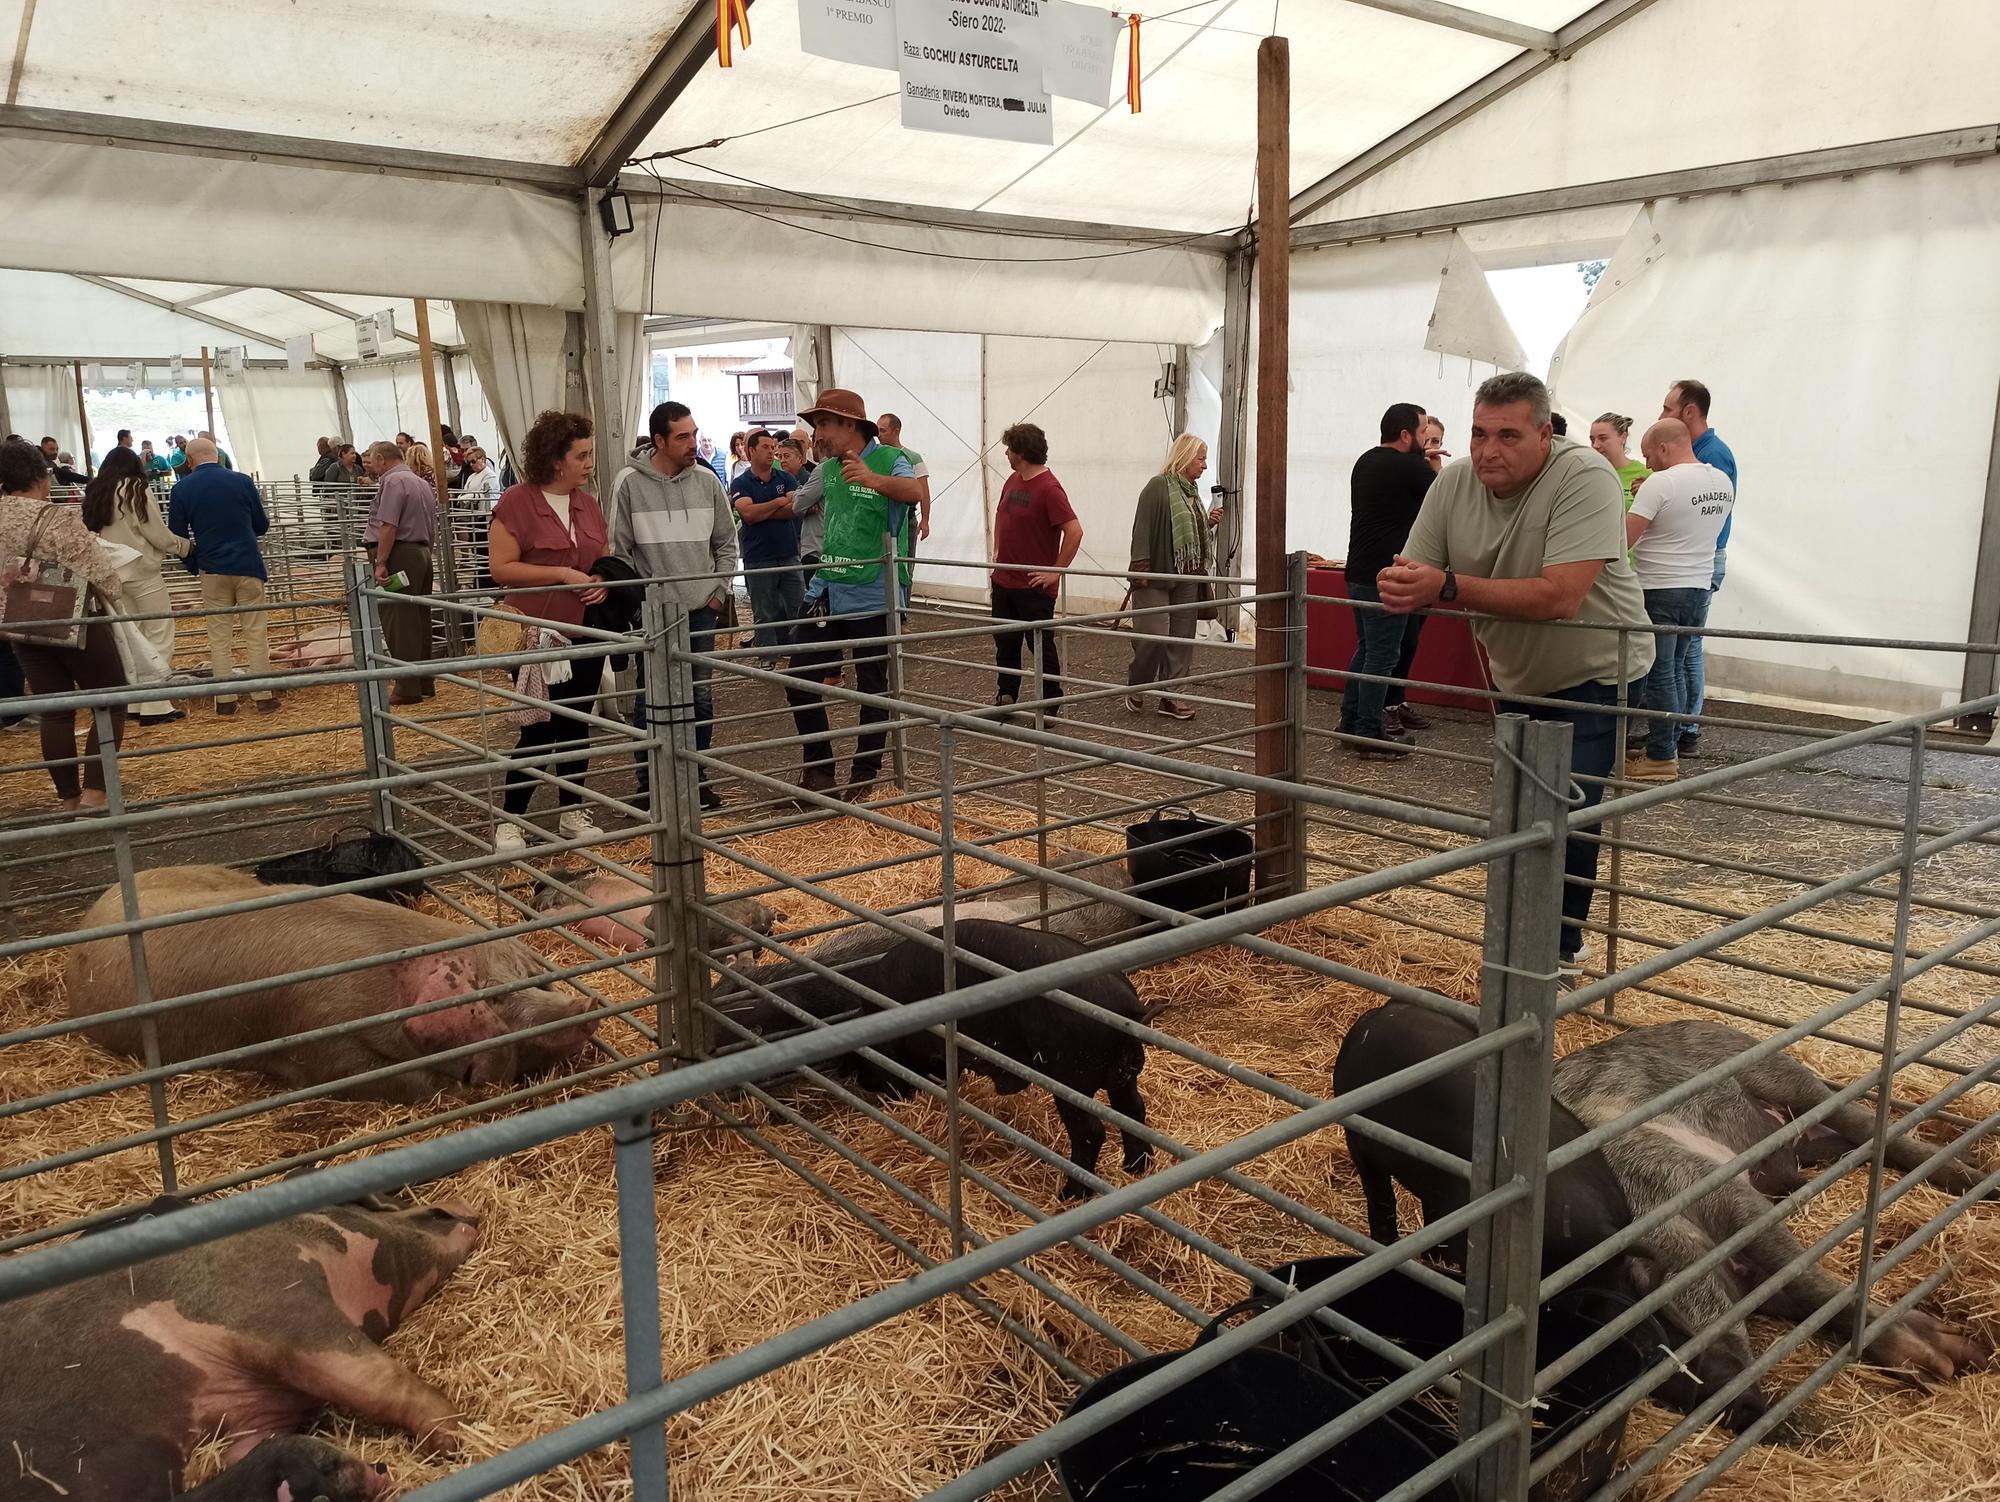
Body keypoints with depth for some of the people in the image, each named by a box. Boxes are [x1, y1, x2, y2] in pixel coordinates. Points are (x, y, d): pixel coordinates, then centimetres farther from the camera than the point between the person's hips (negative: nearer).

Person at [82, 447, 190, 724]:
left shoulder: (95, 494, 11)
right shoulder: (136, 489, -6)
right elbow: (158, 534, -7)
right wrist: (184, 546, 8)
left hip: (112, 573, 6)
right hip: (142, 571, -6)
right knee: (159, 637, -2)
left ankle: (131, 703, 14)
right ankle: (155, 706, -7)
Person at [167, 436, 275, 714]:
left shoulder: (182, 490, -2)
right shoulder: (243, 482, -3)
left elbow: (177, 536, 0)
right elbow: (262, 526, 5)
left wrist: (193, 559, 17)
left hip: (212, 569, 1)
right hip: (248, 566, -1)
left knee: (219, 636, 8)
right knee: (256, 633, 5)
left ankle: (225, 699, 8)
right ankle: (263, 696, 4)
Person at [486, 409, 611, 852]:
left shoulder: (587, 502, 8)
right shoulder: (516, 502, -11)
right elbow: (500, 567, -15)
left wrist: (602, 581, -5)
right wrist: (561, 574, -21)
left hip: (585, 636, 6)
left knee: (576, 725, 12)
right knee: (538, 729, -2)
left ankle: (572, 812, 24)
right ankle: (510, 820, 10)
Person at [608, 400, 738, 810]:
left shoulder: (706, 480, 1)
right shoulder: (629, 482, -8)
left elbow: (726, 543, 11)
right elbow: (618, 550, -4)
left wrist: (718, 591, 5)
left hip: (701, 608, 3)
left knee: (701, 696, 9)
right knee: (650, 700, 3)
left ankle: (697, 778, 22)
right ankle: (648, 784, 15)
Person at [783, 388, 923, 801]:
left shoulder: (889, 459, -9)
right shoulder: (827, 469, 10)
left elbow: (915, 491, -33)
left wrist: (873, 479, -50)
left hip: (874, 599, -6)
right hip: (825, 592, 6)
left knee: (873, 688, 4)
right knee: (799, 679, 4)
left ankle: (864, 775, 18)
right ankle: (819, 767, 17)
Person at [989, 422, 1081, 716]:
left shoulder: (1049, 488, -18)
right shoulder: (1012, 481, 8)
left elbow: (1074, 531, -23)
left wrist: (1056, 572, -19)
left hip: (1034, 586, -8)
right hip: (1004, 581, 8)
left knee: (1043, 646, 2)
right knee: (1005, 643, 15)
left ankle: (1053, 705, 13)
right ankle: (1007, 697, 27)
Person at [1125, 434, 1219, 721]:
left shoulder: (1192, 490, 15)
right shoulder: (1158, 486, -9)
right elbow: (1142, 528, -16)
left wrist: (1208, 522, 7)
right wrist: (1141, 567, -23)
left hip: (1187, 579, 8)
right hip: (1157, 576, -8)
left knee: (1181, 640, 7)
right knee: (1154, 635, -9)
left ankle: (1170, 696, 15)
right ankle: (1135, 685, 14)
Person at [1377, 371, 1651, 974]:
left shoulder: (1583, 477, -28)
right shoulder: (1454, 483, -11)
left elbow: (1561, 596, -39)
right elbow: (1413, 582, -11)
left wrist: (1446, 586, -45)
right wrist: (1401, 589, -37)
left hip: (1595, 675, -6)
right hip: (1518, 677, 6)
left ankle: (1559, 953, 9)